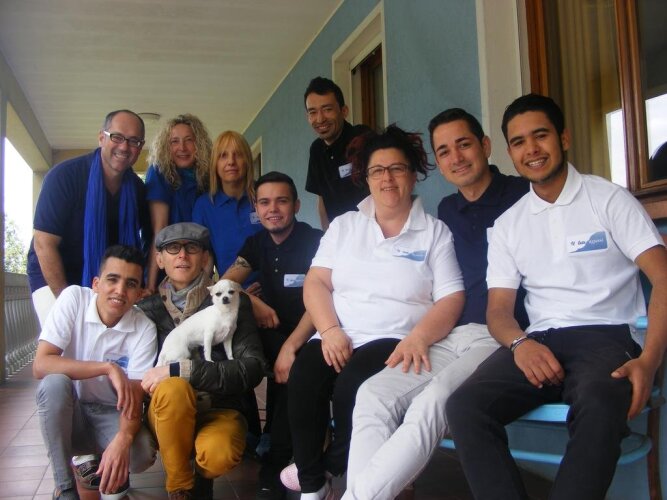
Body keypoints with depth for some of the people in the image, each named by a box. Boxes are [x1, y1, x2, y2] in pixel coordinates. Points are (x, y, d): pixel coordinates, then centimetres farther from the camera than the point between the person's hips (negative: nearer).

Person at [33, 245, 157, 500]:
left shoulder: (144, 329, -16)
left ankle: (93, 463, 9)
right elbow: (40, 365, -25)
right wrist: (108, 368, -33)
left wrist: (123, 439, -39)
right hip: (68, 412, 0)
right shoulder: (73, 298, -17)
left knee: (141, 454, -29)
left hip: (111, 414, 0)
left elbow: (135, 396, -19)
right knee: (54, 383, -32)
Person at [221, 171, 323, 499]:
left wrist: (290, 346, -30)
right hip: (272, 333, 5)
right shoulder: (256, 243, 9)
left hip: (308, 336, -5)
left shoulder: (315, 241, -9)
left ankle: (273, 468, -17)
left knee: (292, 370, -34)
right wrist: (254, 303, -18)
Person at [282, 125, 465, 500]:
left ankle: (330, 467, -2)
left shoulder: (435, 231, 8)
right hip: (338, 340, 3)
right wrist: (330, 330, -11)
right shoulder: (344, 226, 17)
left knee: (352, 386, -33)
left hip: (395, 342, -2)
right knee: (304, 376, -29)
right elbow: (316, 282, 8)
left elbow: (451, 299, -1)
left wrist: (418, 337, -21)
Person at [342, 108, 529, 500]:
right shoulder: (447, 211, 21)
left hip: (501, 337, -6)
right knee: (373, 394, -19)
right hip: (449, 337, 6)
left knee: (432, 401, -32)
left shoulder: (523, 195, 2)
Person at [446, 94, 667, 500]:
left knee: (600, 404, -39)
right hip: (539, 343, 3)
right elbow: (498, 308, 13)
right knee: (465, 405, -25)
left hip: (605, 336, -3)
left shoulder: (609, 199, 6)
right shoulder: (507, 225, 17)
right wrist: (520, 343, -12)